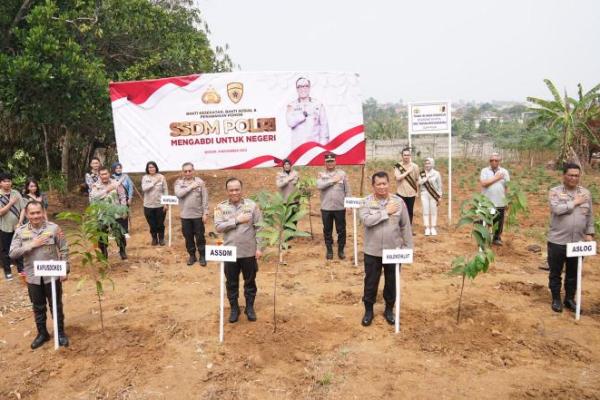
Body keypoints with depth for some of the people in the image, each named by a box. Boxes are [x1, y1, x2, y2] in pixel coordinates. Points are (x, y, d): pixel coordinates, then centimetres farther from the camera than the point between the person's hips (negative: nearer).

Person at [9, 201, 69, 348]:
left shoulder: (54, 228, -9)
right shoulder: (20, 231, -3)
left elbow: (64, 250, -4)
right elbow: (12, 253, -8)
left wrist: (64, 270, -6)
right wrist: (31, 245, -19)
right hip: (33, 277, 2)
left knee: (56, 306, 10)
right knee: (38, 307, 17)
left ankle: (60, 333, 27)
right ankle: (42, 333, 34)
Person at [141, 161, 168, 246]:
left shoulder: (161, 177, -4)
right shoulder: (145, 177, 0)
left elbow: (165, 190, -2)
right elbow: (144, 188, -15)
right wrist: (154, 182, -19)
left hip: (160, 205, -1)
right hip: (148, 205, 1)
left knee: (160, 224, 8)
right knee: (152, 224, 10)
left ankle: (161, 238, 27)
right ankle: (154, 238, 29)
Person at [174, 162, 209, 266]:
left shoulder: (200, 182, -3)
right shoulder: (179, 182, 1)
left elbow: (205, 199, -3)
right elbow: (178, 194, -18)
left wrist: (205, 213, -7)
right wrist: (191, 186, -18)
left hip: (198, 215, -1)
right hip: (185, 215, 2)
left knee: (200, 237, 7)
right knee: (188, 237, 11)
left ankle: (202, 256, 20)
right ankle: (192, 255, 26)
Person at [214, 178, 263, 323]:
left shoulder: (252, 205, -5)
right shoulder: (221, 207, -2)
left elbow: (259, 228, -3)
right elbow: (218, 227, -13)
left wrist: (259, 247, -7)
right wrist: (237, 220, -19)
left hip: (249, 251, -1)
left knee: (250, 281, 13)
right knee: (231, 283, 13)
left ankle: (250, 307, 30)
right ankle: (234, 308, 30)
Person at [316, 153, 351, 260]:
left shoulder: (342, 173, 3)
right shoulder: (321, 174, 3)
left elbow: (347, 190, 3)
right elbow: (319, 186, -17)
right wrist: (333, 180, -15)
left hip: (340, 207, 0)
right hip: (326, 207, 0)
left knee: (341, 230, 6)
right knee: (327, 230, 9)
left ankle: (341, 250, 20)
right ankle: (329, 250, 22)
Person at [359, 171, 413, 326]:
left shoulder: (398, 201, -3)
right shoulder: (366, 202, -7)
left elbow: (405, 226, 2)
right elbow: (366, 220, -25)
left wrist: (408, 247, 1)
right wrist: (386, 212, -20)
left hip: (394, 251, 1)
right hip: (372, 251, -1)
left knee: (391, 282, 15)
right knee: (371, 282, 11)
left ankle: (389, 309, 35)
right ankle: (368, 310, 30)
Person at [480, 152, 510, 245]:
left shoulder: (504, 172, 6)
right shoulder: (485, 171, 0)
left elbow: (507, 187, 7)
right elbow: (483, 183, -15)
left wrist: (507, 201, 4)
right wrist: (496, 178, -14)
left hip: (500, 203, 2)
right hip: (487, 203, -2)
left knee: (499, 222, 11)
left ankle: (497, 238, 27)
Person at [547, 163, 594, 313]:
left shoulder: (586, 193, 6)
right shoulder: (555, 192, -7)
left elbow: (590, 216, 10)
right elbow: (557, 209, -23)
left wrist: (589, 233, 5)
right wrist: (574, 202, -14)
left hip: (578, 241, 4)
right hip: (557, 241, -3)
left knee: (573, 273, 15)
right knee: (555, 273, 9)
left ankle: (570, 299, 30)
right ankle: (556, 299, 24)